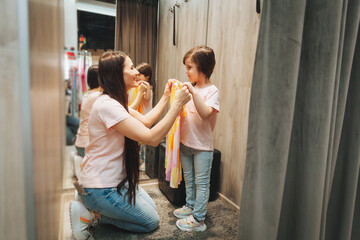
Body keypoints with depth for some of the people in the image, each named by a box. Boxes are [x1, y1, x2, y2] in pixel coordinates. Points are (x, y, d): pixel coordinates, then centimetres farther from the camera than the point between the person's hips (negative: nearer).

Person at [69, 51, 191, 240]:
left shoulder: (116, 102, 6)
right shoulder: (107, 105, -28)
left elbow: (146, 120, 9)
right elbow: (152, 138, -32)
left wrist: (166, 96, 8)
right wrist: (178, 104, -27)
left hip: (116, 179, 10)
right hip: (101, 189, -10)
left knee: (150, 208, 20)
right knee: (151, 221, 4)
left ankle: (92, 208, 16)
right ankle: (91, 215, 5)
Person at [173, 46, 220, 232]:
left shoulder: (211, 91, -13)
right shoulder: (190, 88, 6)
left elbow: (205, 113, -30)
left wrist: (193, 93, -34)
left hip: (202, 146, -7)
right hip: (185, 142, 7)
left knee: (201, 182, 6)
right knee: (189, 178, 22)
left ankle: (198, 219, 18)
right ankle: (190, 206, 41)